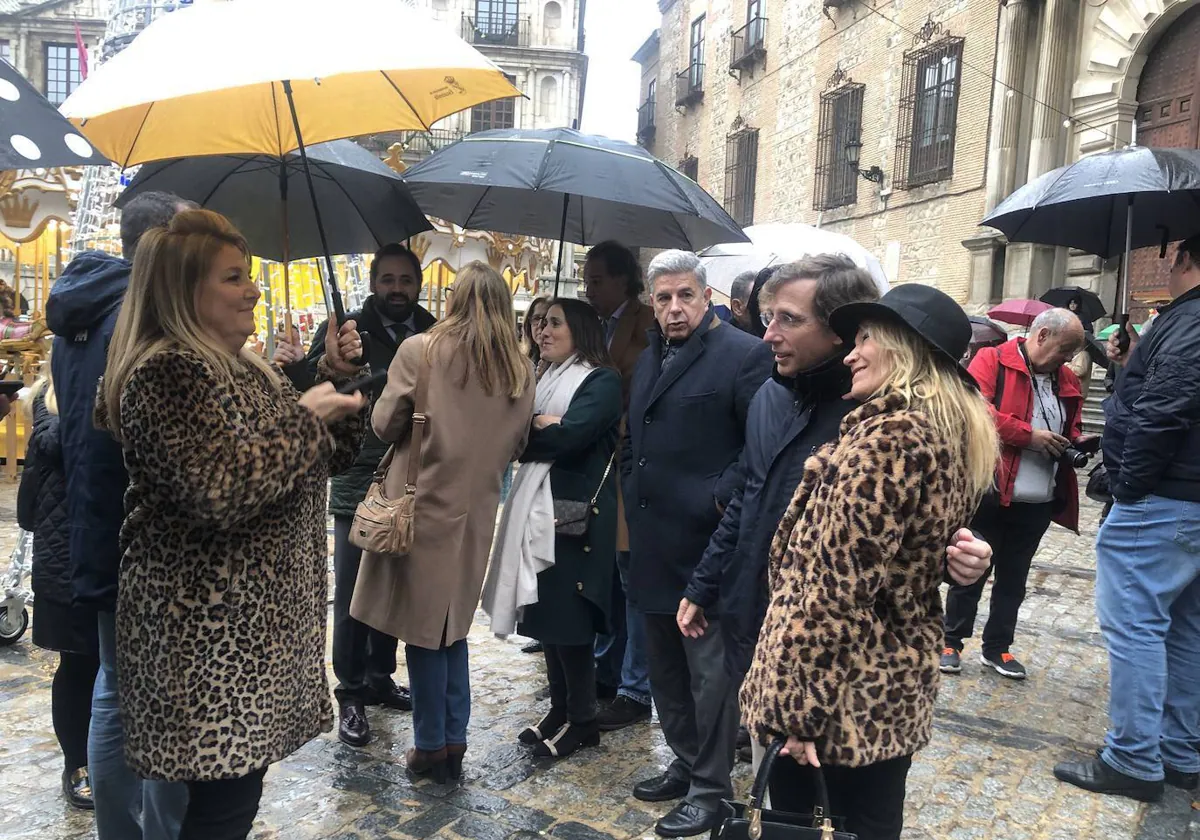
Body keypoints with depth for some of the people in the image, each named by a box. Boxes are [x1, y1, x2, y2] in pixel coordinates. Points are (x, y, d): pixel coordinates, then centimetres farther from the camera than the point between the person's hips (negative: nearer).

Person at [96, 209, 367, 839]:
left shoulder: (246, 367, 14)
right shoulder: (169, 373, -15)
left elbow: (328, 458, 17)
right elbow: (221, 491, -28)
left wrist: (336, 376, 5)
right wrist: (304, 415, -18)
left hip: (257, 616, 9)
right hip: (210, 629, -9)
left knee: (235, 782, 17)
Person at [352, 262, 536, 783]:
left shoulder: (421, 351, -11)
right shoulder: (520, 370, 0)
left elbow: (384, 424, -4)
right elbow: (517, 446, 9)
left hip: (422, 506, -4)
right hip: (475, 513, 4)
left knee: (422, 628, 7)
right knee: (452, 625, 17)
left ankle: (431, 746, 17)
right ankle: (455, 741, 23)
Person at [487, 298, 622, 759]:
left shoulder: (602, 381, -6)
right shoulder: (545, 380, 18)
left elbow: (570, 436, -20)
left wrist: (526, 432, -5)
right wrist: (540, 426, -11)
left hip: (576, 510, -7)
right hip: (539, 508, 8)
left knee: (570, 614, -2)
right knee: (546, 612, 10)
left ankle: (581, 720, 11)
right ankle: (560, 710, 22)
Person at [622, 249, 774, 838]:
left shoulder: (744, 355, -11)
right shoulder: (648, 359, 14)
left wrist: (719, 500, -19)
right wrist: (633, 487, 13)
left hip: (705, 542, -8)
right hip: (651, 542, 8)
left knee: (709, 670, 4)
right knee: (665, 667, 19)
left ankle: (710, 789, 20)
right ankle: (686, 763, 36)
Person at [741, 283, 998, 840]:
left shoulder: (888, 435, -21)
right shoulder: (957, 433, 8)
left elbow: (836, 589, -24)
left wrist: (795, 703, -20)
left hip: (846, 691, -9)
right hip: (897, 681, 9)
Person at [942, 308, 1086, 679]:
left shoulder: (1067, 381, 14)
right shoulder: (992, 361, -6)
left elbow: (1071, 429, 24)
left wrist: (1077, 443, 1)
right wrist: (1029, 435, -19)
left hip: (1039, 502, 6)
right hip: (988, 493, -6)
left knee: (1013, 577, 14)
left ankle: (997, 647, 26)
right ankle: (951, 642, 19)